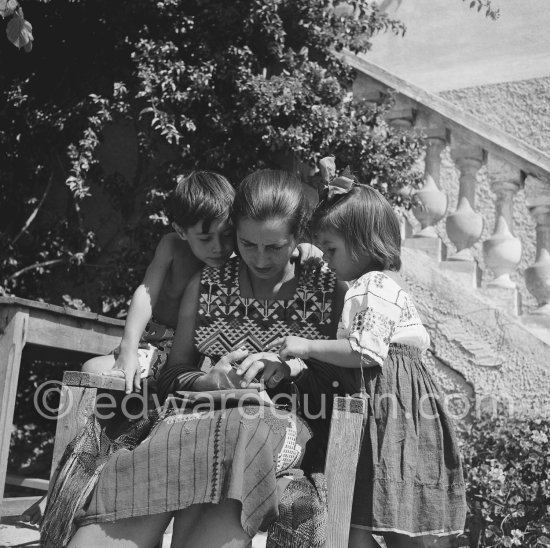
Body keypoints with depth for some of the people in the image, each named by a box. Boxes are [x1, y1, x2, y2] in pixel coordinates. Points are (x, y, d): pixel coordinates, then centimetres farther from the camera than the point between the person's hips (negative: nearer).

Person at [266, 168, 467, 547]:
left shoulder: (373, 285, -11)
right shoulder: (388, 283, 21)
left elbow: (366, 353, -22)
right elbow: (421, 342, 24)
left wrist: (308, 346, -12)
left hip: (389, 410, -11)